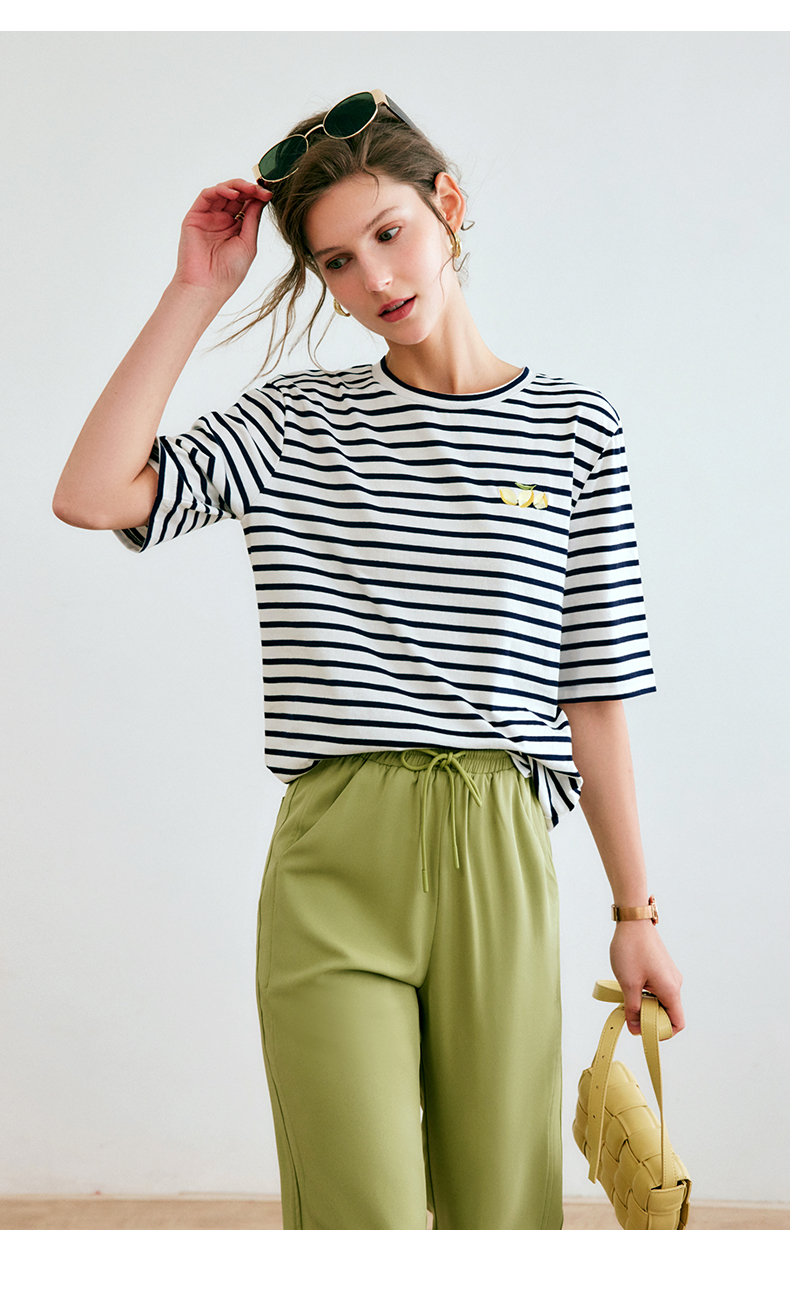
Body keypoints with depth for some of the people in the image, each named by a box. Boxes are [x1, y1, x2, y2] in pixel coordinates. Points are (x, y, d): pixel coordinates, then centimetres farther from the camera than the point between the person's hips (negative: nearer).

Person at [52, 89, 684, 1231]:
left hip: (503, 858, 1)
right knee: (362, 1220, -6)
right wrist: (197, 291, -2)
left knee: (503, 1204, 8)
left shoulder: (574, 425, 8)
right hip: (336, 858, -1)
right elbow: (92, 496, -8)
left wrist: (635, 912, 9)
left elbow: (594, 694, 9)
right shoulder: (295, 421, 8)